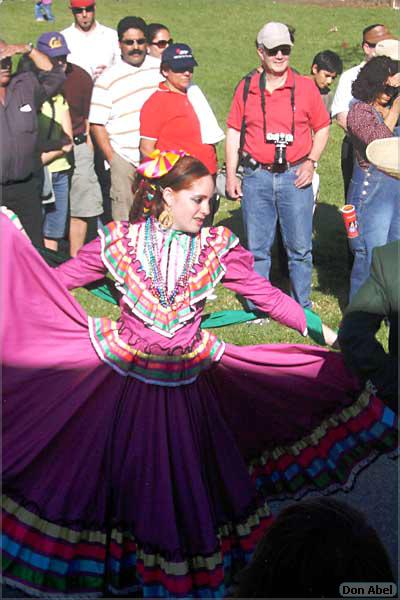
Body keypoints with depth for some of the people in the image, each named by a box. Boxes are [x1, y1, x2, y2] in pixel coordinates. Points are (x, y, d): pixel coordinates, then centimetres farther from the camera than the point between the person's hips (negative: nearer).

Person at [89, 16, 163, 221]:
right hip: (124, 158, -3)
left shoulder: (160, 67, 8)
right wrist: (111, 158, -8)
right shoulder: (108, 79, -1)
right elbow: (96, 124, -2)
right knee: (123, 216, -4)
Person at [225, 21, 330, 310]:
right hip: (256, 177, 1)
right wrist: (231, 174, 4)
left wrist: (311, 162, -3)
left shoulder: (305, 87, 2)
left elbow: (322, 127, 9)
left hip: (295, 177, -1)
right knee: (257, 248, 7)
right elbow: (233, 131, 9)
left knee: (300, 247, 3)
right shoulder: (247, 88, 5)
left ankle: (302, 308, 16)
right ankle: (257, 309, 17)